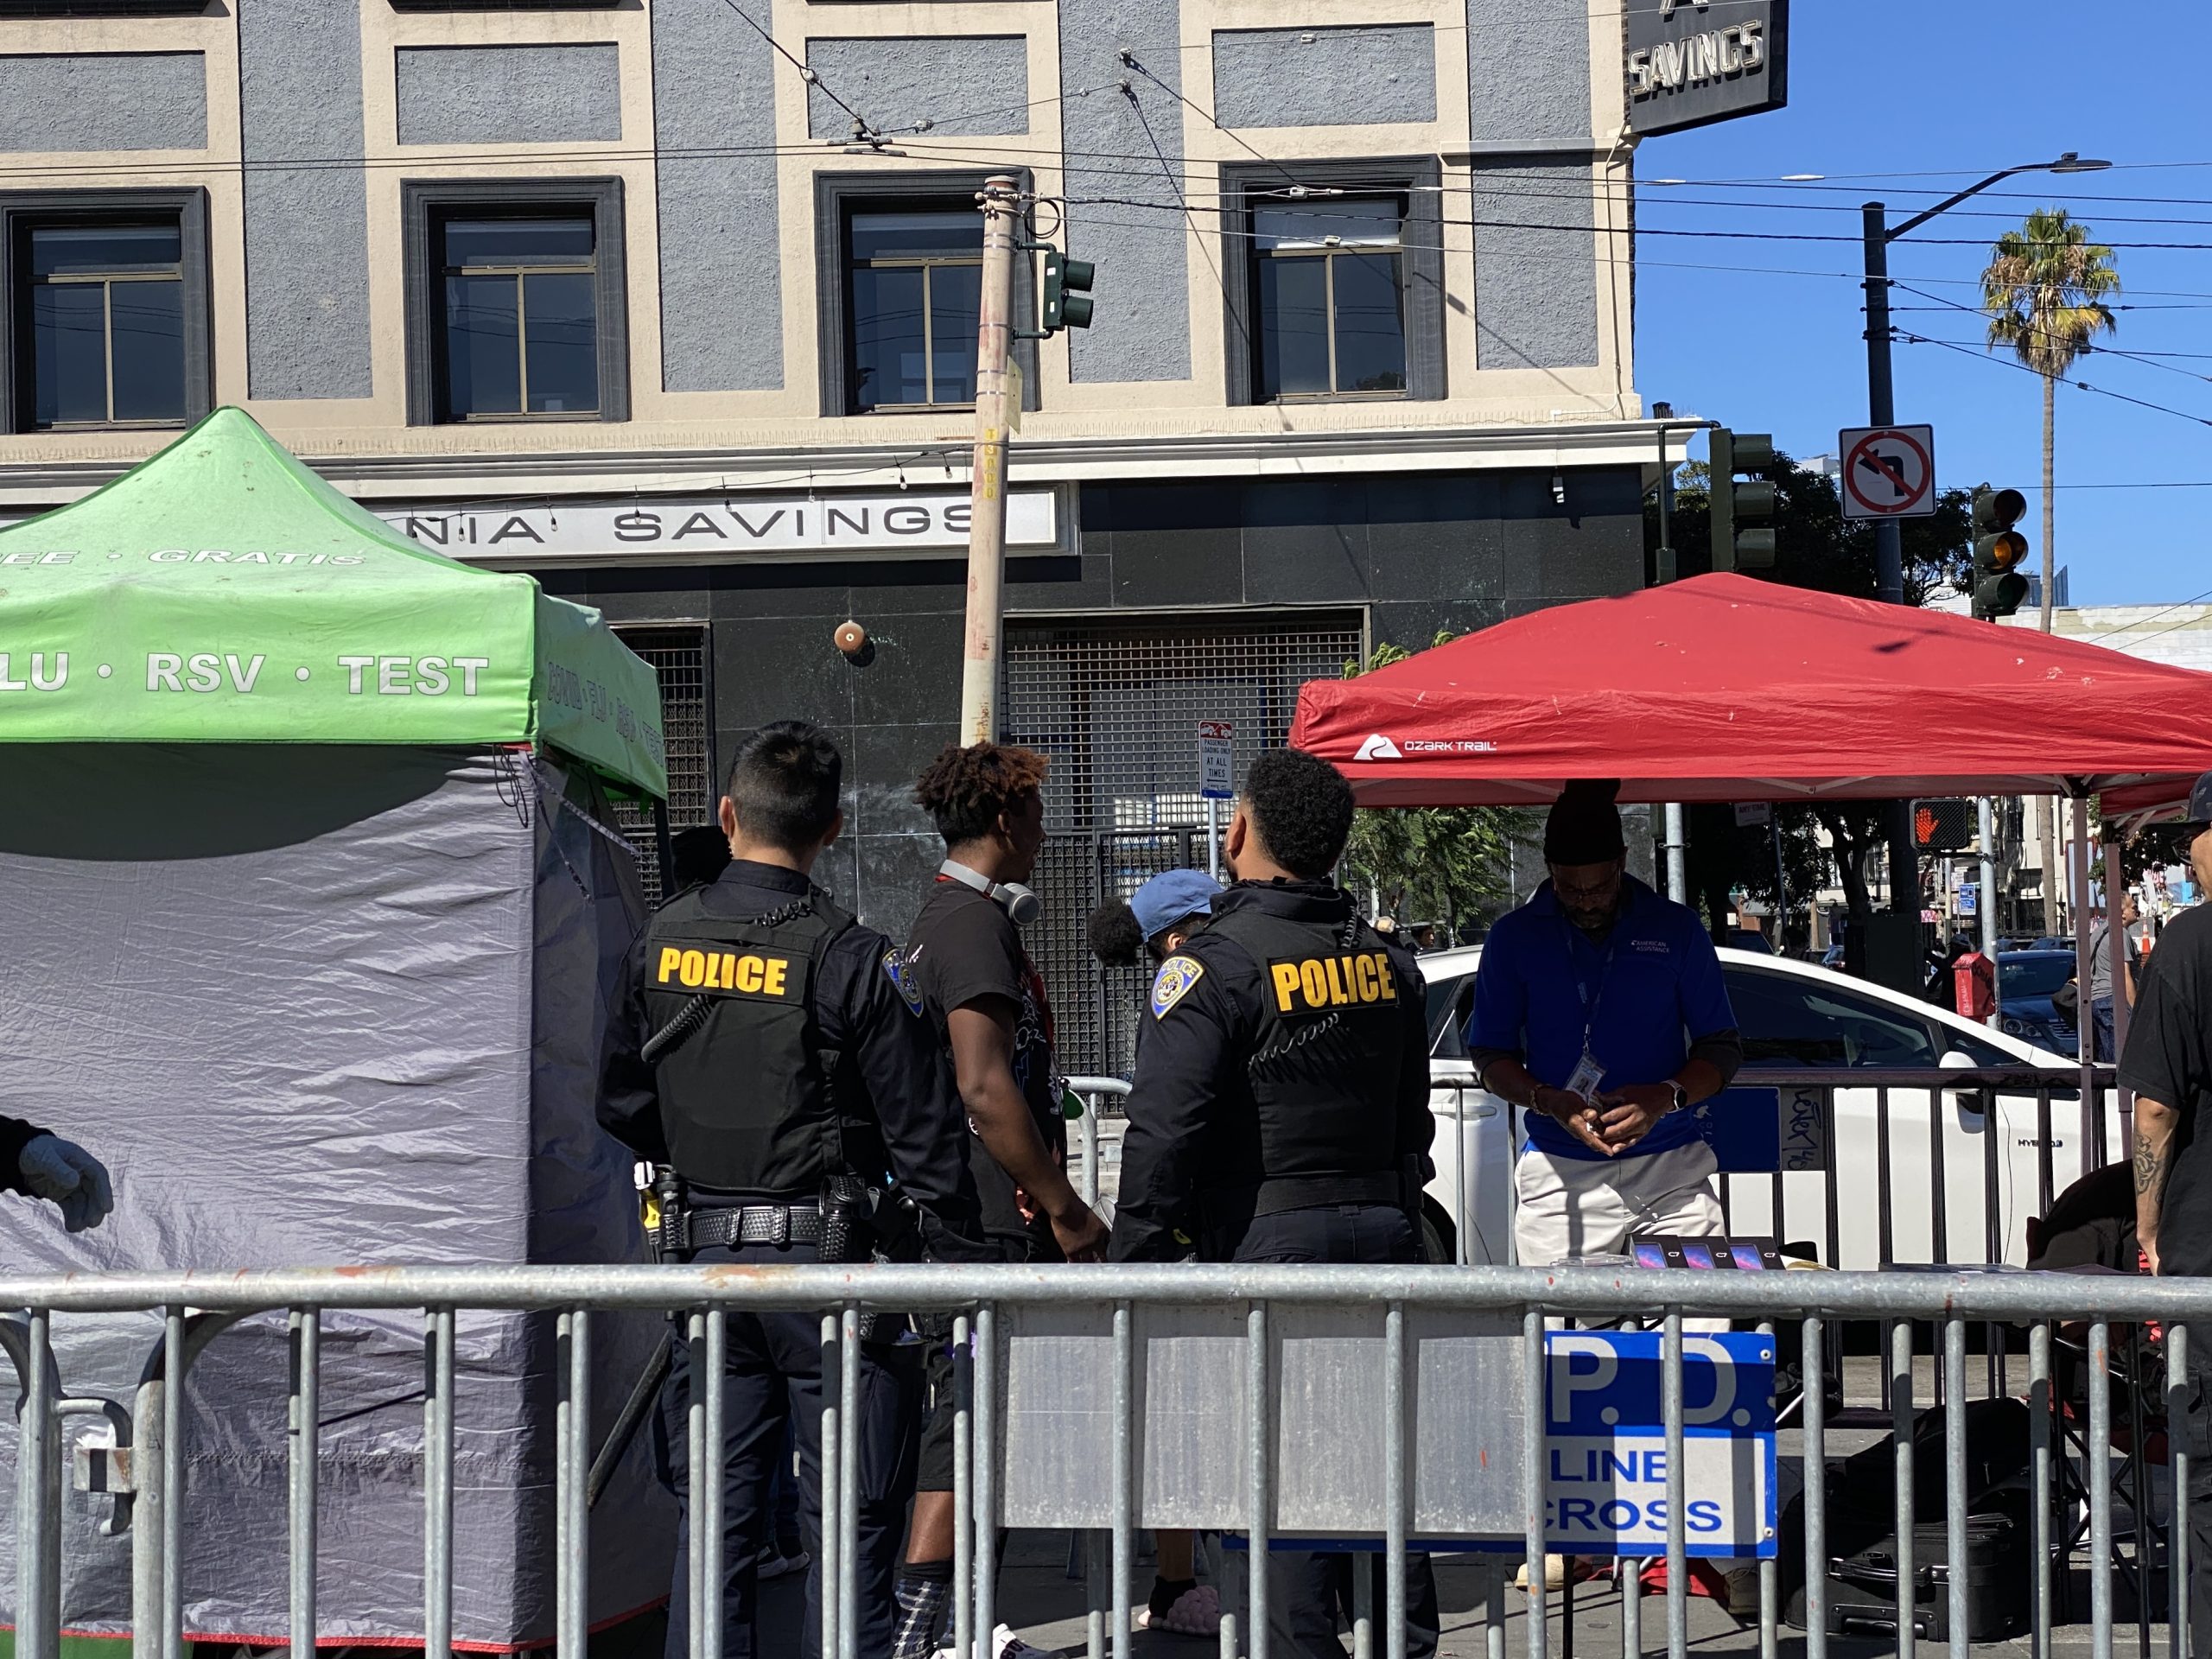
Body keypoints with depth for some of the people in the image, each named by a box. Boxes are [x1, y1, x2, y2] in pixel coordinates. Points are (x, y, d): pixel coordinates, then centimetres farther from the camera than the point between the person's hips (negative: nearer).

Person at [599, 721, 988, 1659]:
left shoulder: (660, 942, 2)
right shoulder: (852, 960, -11)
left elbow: (623, 1107, 10)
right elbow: (923, 1135, -9)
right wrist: (966, 1277, -3)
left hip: (704, 1258, 5)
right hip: (827, 1260, -4)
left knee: (713, 1521, 13)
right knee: (849, 1525, 4)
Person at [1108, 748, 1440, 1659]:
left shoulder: (1217, 962, -12)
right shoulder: (1384, 961, 11)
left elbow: (1164, 1129, -17)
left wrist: (1134, 1261, -12)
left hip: (1269, 1242, -7)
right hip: (1382, 1231, 7)